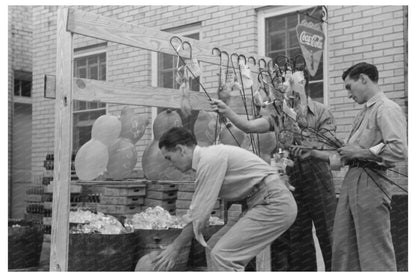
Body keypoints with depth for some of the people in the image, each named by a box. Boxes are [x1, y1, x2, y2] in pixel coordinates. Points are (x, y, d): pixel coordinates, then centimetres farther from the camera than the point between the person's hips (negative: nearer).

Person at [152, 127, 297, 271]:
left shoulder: (209, 159, -16)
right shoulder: (208, 157, 13)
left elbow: (199, 216, -14)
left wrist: (175, 247, -4)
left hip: (274, 204, -10)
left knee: (223, 255, -13)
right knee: (215, 248, 10)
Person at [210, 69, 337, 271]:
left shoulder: (321, 112, 0)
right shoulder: (279, 114, 8)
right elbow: (249, 126, -5)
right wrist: (226, 111, -17)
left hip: (318, 181, -3)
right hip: (290, 184, 3)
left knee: (327, 236, 2)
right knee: (298, 241, 10)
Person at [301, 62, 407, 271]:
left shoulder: (387, 109, -7)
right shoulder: (364, 112, 21)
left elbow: (399, 150, -21)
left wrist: (361, 152, -13)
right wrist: (314, 153, 19)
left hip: (370, 182, -9)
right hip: (351, 181, 9)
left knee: (375, 253, -4)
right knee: (343, 247, 10)